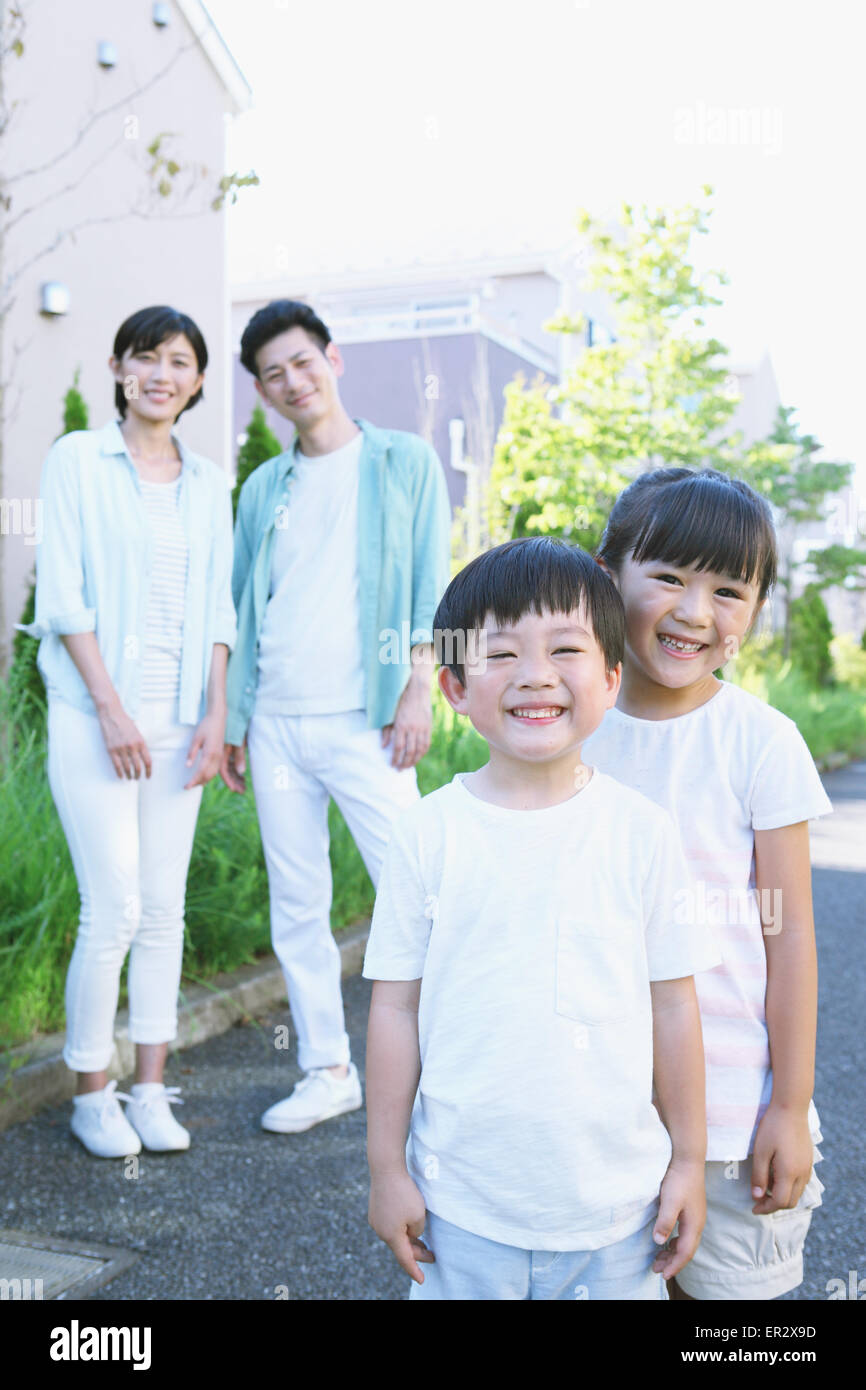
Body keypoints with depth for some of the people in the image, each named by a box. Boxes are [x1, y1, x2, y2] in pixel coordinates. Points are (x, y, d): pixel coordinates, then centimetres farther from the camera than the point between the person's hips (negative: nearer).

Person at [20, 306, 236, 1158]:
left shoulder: (207, 482, 13)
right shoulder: (78, 459, 0)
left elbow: (217, 607, 12)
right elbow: (63, 593, -6)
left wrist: (215, 714, 2)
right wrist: (112, 709, -12)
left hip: (178, 719, 4)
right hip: (96, 715, -4)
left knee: (166, 910, 6)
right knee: (114, 911, -6)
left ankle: (149, 1089, 18)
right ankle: (91, 1095, 12)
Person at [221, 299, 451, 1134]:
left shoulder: (404, 462, 5)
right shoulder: (263, 488, 15)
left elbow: (431, 589, -1)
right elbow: (242, 611, 16)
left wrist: (418, 690, -11)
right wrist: (232, 721, 12)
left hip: (363, 722, -4)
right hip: (276, 723, 5)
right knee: (296, 909, 8)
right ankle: (327, 1072, 21)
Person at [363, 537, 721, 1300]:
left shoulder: (641, 830, -6)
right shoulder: (429, 833, -8)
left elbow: (673, 1004, 0)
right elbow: (396, 1007, -2)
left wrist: (688, 1160, 5)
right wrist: (387, 1167, 1)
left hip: (614, 1199, 1)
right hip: (462, 1200, 0)